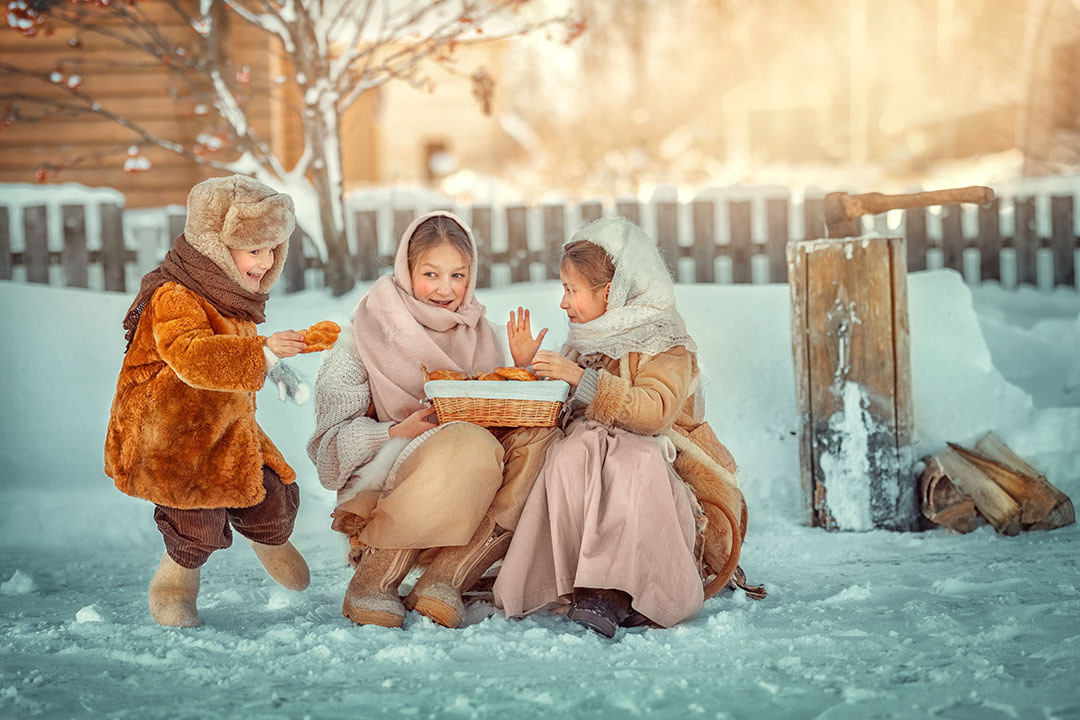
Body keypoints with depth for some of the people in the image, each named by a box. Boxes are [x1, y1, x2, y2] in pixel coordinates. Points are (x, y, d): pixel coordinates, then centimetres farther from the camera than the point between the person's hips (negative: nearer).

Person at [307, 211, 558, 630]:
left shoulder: (475, 332, 13)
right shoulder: (368, 332, -3)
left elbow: (503, 413, 11)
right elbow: (332, 441, -8)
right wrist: (400, 432, -25)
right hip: (380, 481, -6)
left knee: (539, 435, -21)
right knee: (472, 446, -35)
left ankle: (443, 579, -25)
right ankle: (373, 578, -22)